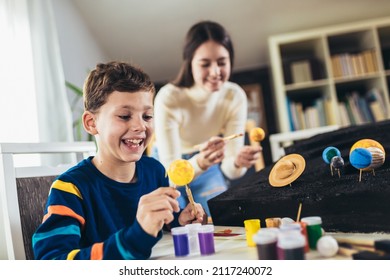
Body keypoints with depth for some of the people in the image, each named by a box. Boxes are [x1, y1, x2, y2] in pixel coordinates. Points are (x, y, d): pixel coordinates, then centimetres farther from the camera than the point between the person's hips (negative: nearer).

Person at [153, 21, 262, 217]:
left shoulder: (236, 97, -23)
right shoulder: (168, 98, -33)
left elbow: (228, 170, -21)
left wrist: (238, 162, -45)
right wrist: (200, 162, -55)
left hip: (209, 170, 3)